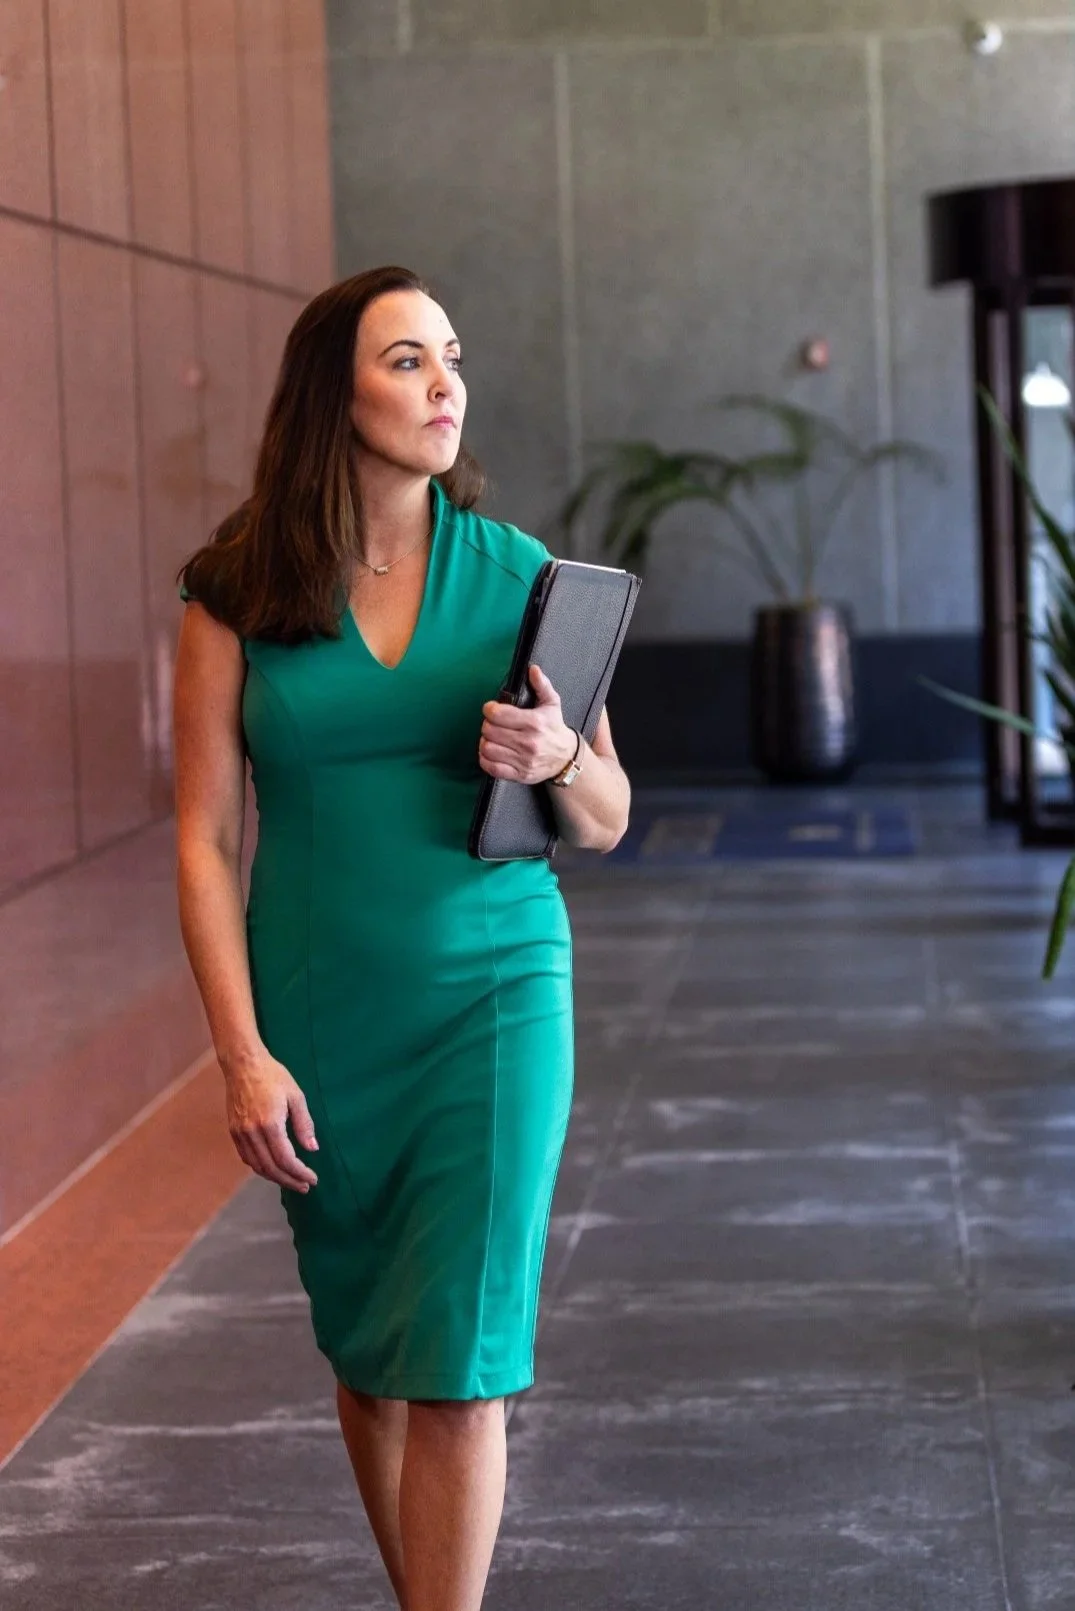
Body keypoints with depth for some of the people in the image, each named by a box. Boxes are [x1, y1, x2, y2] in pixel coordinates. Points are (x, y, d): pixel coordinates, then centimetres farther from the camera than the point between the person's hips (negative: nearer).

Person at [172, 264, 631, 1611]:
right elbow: (203, 838, -2)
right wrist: (242, 1056, -9)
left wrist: (558, 759, -18)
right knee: (366, 1350, 12)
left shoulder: (517, 574, 0)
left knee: (459, 1367, -6)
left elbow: (607, 823, 5)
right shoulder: (238, 593, -3)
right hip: (320, 1015, 1)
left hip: (492, 996, 0)